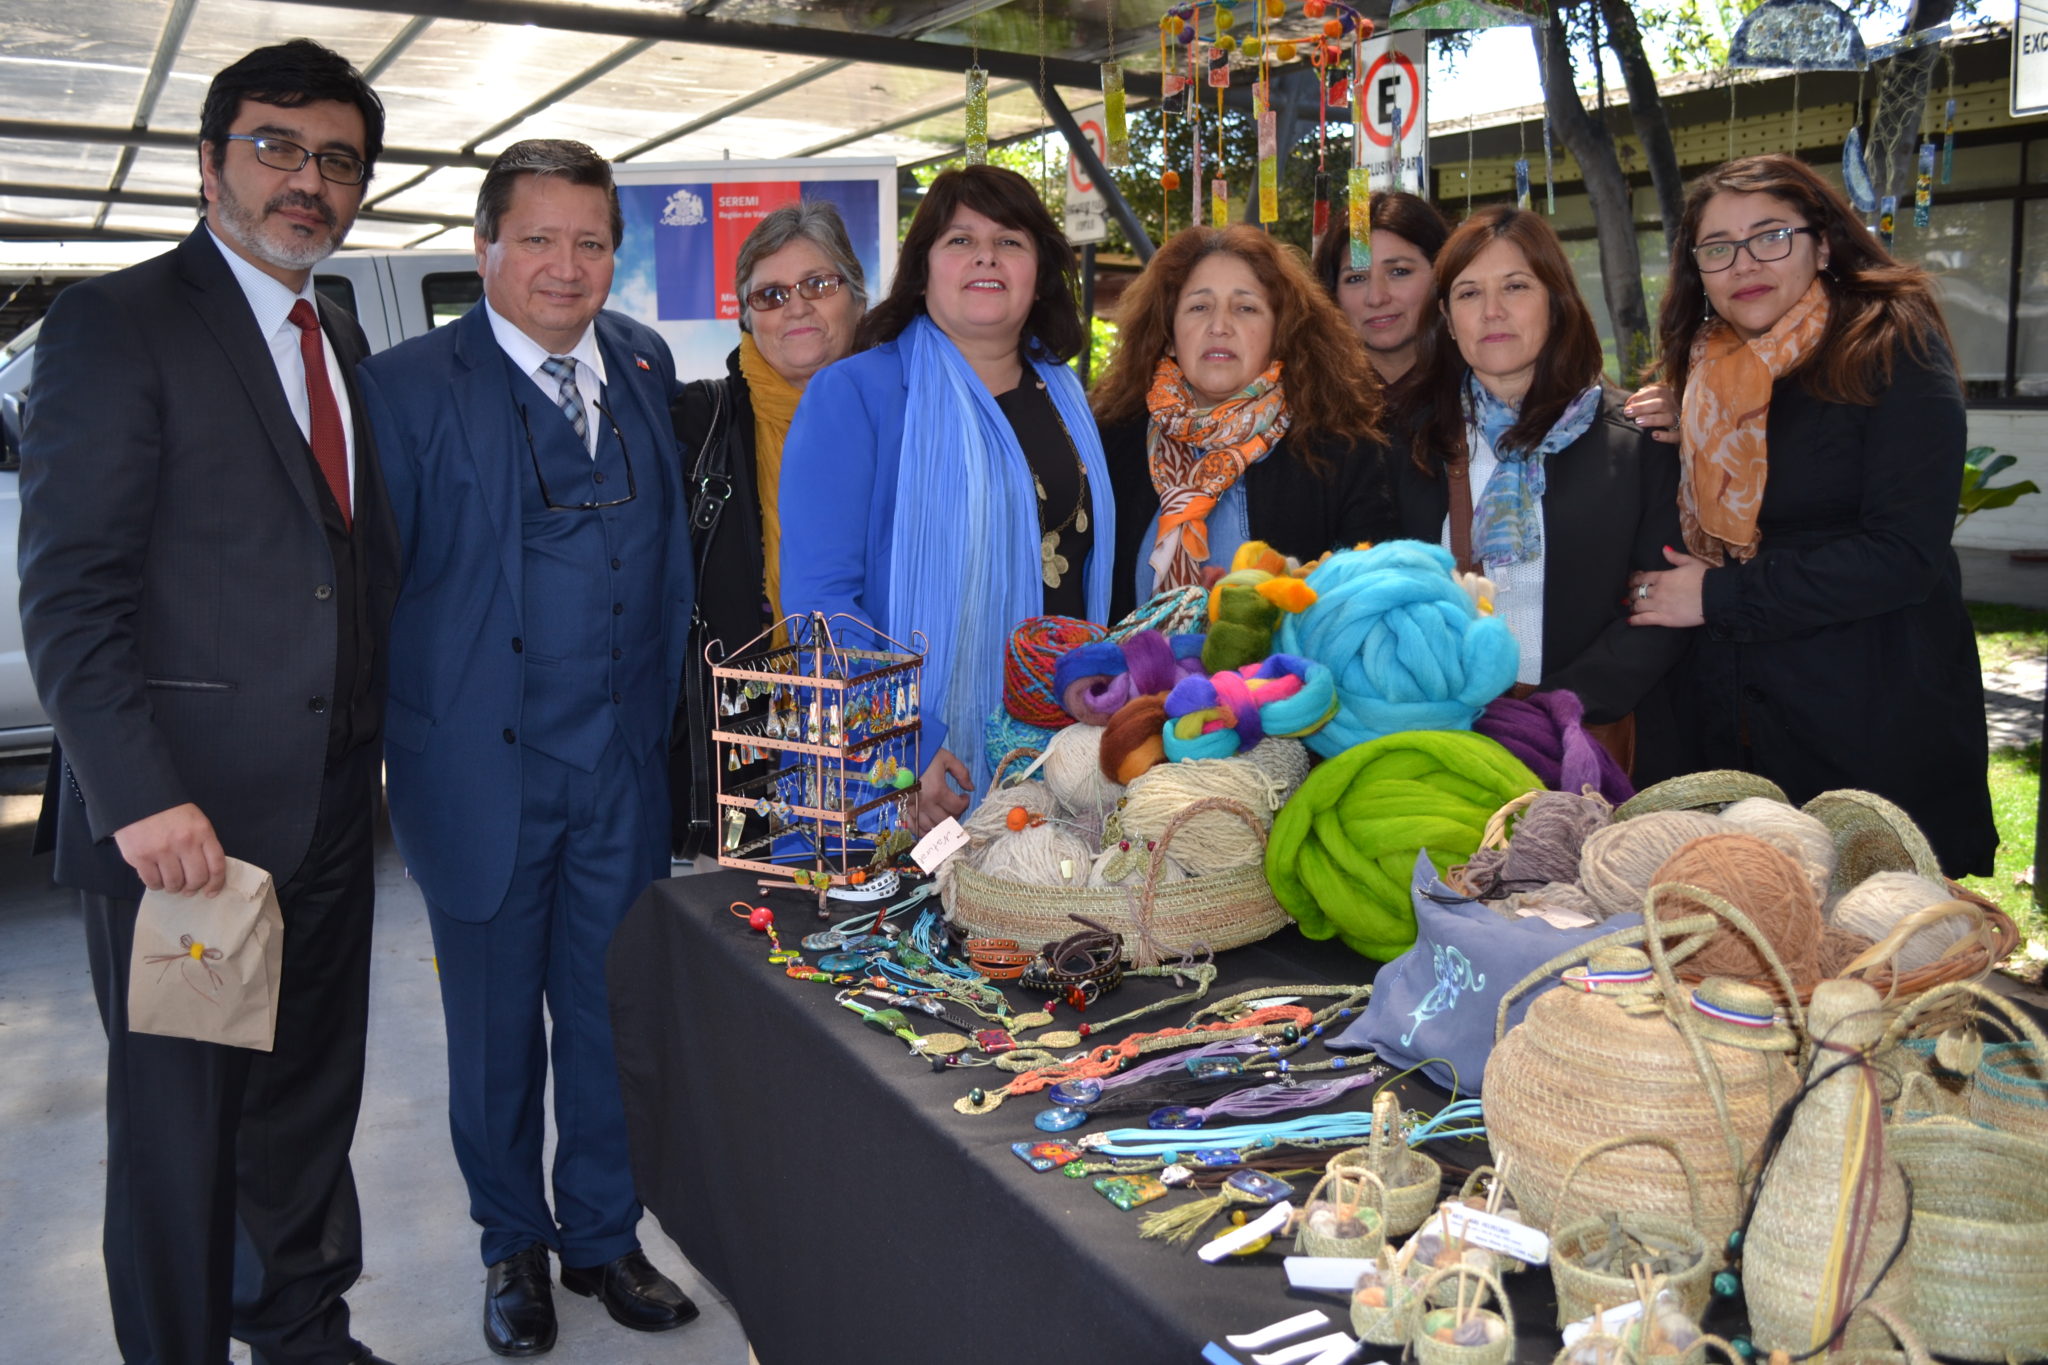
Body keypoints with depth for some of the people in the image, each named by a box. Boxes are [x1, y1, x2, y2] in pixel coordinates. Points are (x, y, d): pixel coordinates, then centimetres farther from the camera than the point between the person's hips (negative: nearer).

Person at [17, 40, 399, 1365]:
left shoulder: (341, 340, 15)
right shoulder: (116, 320, -7)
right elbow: (69, 587, -14)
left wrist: (368, 742, 10)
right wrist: (140, 796, -22)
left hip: (329, 807, 7)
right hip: (183, 814, -7)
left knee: (312, 1093, 19)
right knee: (178, 1119, 8)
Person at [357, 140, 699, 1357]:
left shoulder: (647, 368, 7)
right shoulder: (409, 386, -6)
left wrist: (667, 724, 5)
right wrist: (383, 748, -9)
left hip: (624, 767, 3)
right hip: (480, 767, -3)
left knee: (611, 1013, 13)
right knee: (496, 1027, 13)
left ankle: (604, 1234, 34)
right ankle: (516, 1245, 35)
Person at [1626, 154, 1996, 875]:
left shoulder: (1891, 348, -9)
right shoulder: (1709, 372, 10)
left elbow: (1906, 555, -18)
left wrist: (1720, 595, -15)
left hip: (1876, 731, -5)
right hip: (1734, 727, 5)